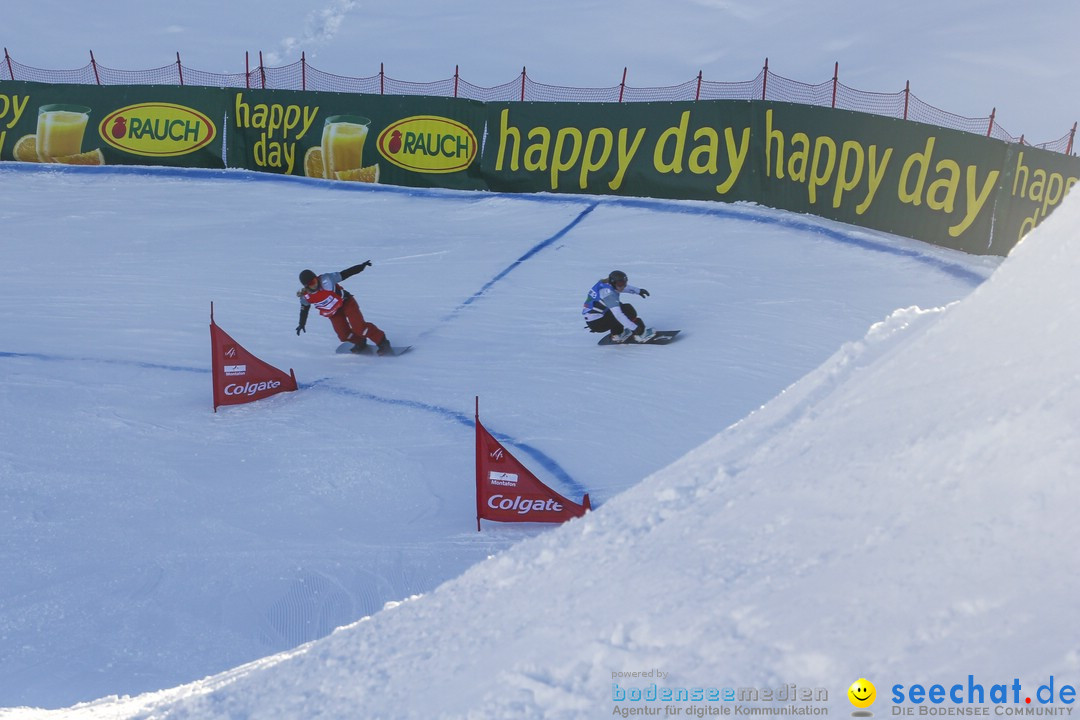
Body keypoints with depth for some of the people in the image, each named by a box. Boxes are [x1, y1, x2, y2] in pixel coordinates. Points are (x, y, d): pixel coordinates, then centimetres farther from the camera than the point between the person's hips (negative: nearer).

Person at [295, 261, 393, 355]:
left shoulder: (326, 280, -25)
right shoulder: (305, 296, -14)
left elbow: (345, 274, -19)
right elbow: (304, 309, 7)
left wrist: (361, 266, -23)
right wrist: (302, 324, 15)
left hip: (345, 303, -4)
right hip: (333, 314, 4)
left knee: (359, 327, -20)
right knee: (344, 335, -9)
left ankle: (382, 343, -10)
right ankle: (360, 343, 22)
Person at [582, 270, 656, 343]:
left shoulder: (608, 283, 1)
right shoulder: (608, 293, -26)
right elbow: (618, 315, -32)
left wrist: (638, 290, 21)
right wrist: (635, 328, -32)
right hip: (596, 323, -10)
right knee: (628, 310, -13)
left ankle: (616, 335, 20)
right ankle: (640, 334, -5)